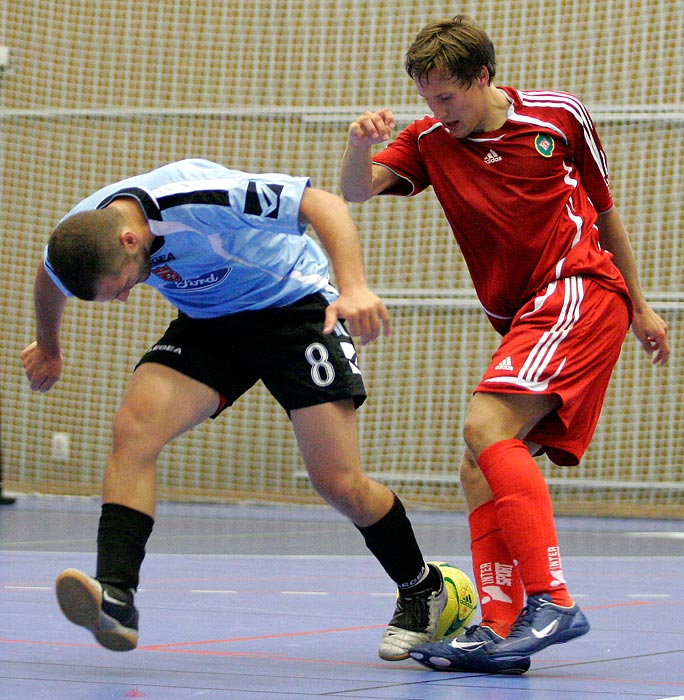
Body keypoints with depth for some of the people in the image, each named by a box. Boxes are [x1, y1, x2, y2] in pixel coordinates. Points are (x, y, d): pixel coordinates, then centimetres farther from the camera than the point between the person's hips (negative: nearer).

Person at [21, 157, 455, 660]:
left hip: (295, 308, -5)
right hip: (206, 323, 5)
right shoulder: (77, 240, -16)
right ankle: (114, 597, -29)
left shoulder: (201, 199, -36)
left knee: (340, 485, -11)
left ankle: (422, 590, 15)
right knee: (133, 427, -22)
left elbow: (325, 204, -32)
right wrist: (48, 346, 29)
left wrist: (353, 287, -46)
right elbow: (52, 282, 11)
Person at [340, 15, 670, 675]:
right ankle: (500, 628, -5)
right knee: (479, 473, -5)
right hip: (521, 319, 6)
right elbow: (356, 189, -8)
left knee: (486, 425, -24)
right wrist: (359, 144, -31)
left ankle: (550, 599, -29)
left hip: (580, 291, -6)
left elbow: (604, 211, 13)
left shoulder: (559, 115, 0)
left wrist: (640, 307, 18)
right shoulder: (429, 142, 7)